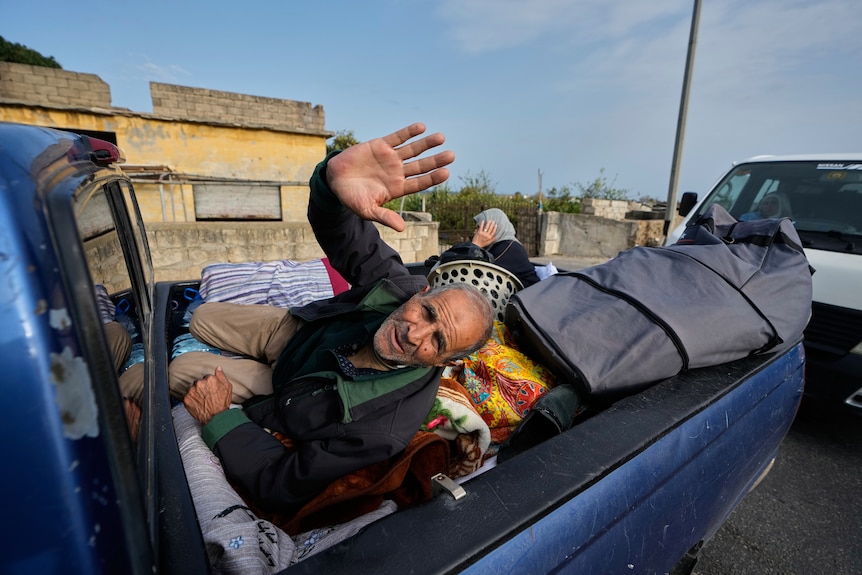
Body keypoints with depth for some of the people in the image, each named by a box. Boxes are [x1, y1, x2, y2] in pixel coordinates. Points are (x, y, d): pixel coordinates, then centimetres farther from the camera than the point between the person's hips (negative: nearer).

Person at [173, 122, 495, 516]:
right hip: (299, 332, 4)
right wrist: (334, 178, -58)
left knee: (182, 372, 3)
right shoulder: (398, 285, -32)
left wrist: (219, 418, -27)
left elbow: (283, 491, -32)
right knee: (202, 319, 13)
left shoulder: (381, 428, -43)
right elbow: (335, 228, -33)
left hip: (287, 394, -3)